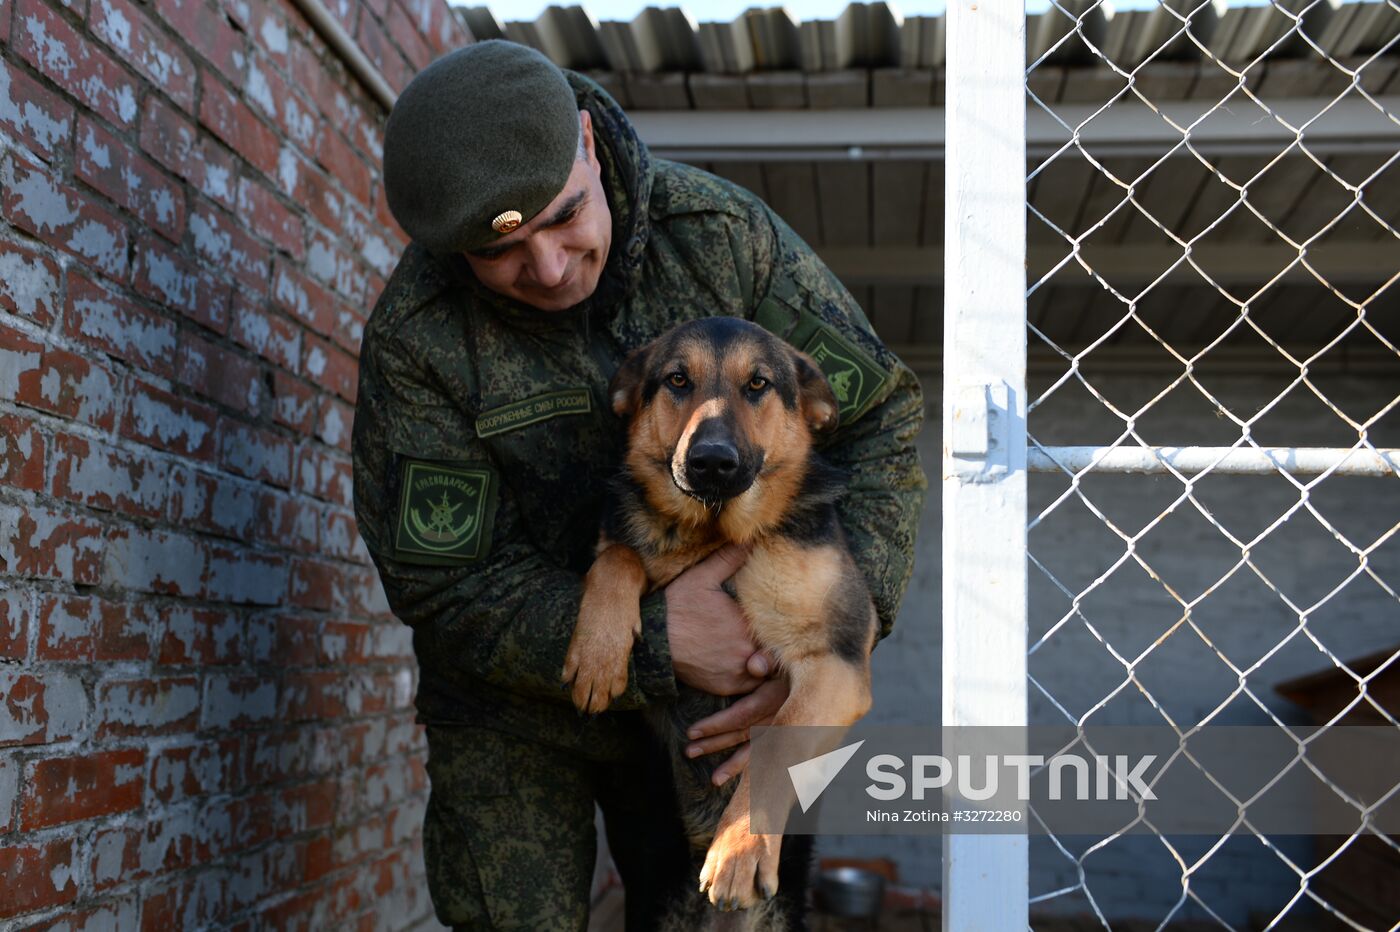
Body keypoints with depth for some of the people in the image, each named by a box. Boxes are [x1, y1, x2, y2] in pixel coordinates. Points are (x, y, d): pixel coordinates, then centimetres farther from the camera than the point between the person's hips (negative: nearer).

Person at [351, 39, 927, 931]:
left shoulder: (722, 233, -19)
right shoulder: (416, 332, -23)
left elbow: (880, 413, -15)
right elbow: (441, 583, -21)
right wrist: (655, 640, -34)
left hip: (700, 683, 2)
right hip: (513, 691, -1)